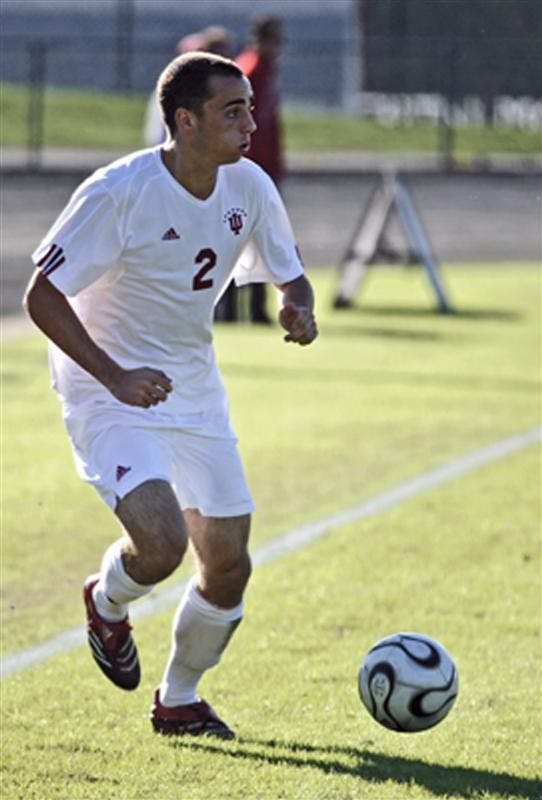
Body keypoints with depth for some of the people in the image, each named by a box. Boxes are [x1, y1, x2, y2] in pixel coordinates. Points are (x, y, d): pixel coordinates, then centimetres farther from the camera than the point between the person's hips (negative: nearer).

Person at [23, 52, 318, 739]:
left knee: (228, 567, 4)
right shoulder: (119, 192, -21)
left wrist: (299, 311, -13)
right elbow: (41, 296, -19)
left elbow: (291, 277, 12)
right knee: (162, 543, -25)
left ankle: (179, 701, 28)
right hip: (108, 395, -6)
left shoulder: (249, 187, -3)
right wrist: (115, 377, -28)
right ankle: (107, 604, 12)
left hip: (194, 393, 6)